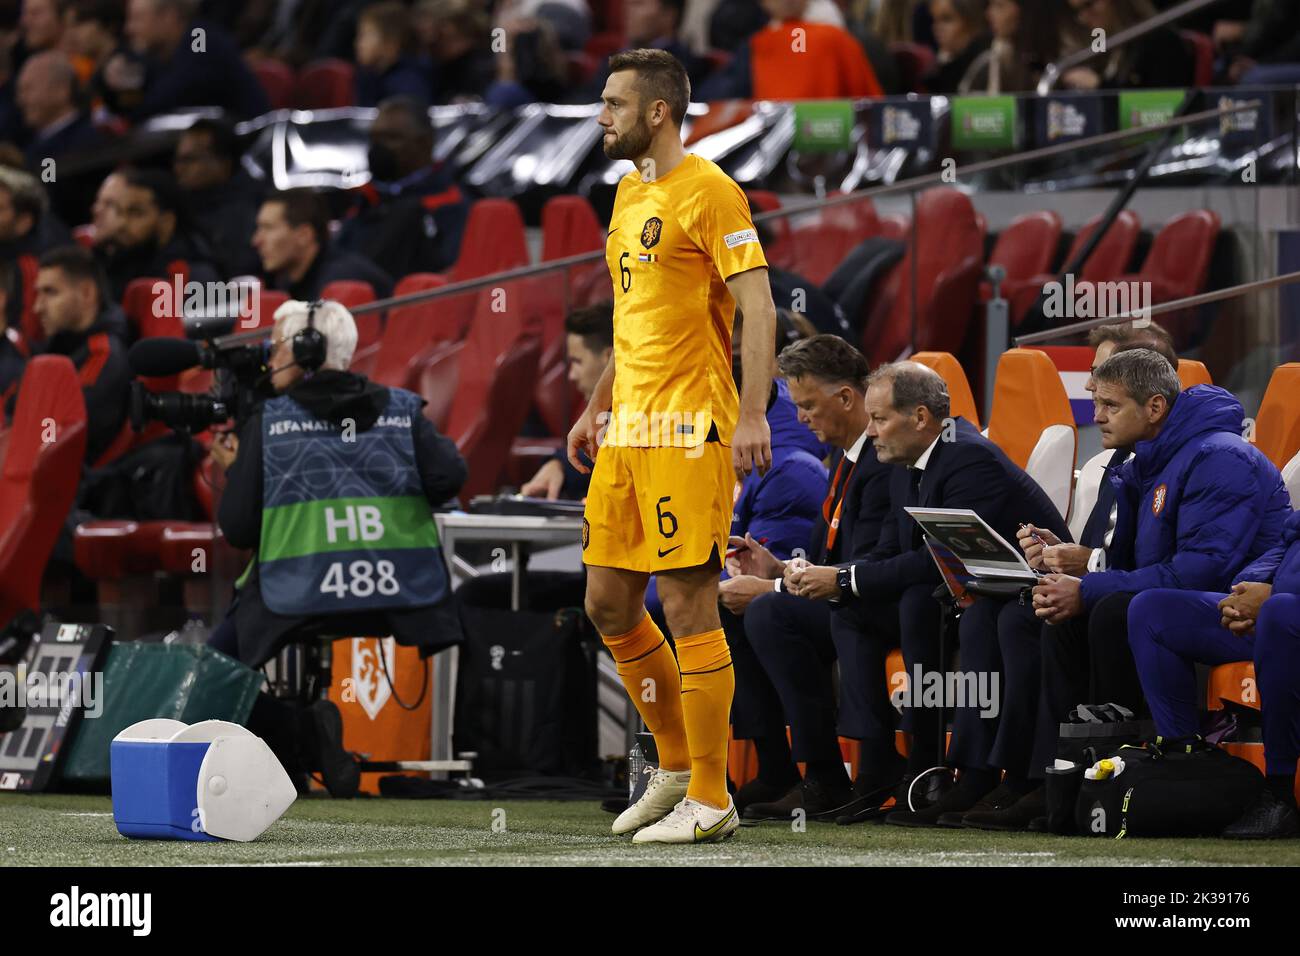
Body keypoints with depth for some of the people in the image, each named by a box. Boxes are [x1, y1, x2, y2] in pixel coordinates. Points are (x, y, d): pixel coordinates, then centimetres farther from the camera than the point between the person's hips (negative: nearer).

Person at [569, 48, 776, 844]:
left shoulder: (708, 192, -10)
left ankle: (710, 800, -1)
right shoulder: (631, 194, 17)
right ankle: (677, 767, 23)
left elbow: (759, 308, -15)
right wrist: (597, 407, 24)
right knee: (609, 605, 10)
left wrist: (753, 415, -22)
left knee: (690, 606, -6)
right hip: (629, 430, 9)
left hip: (689, 431, -9)